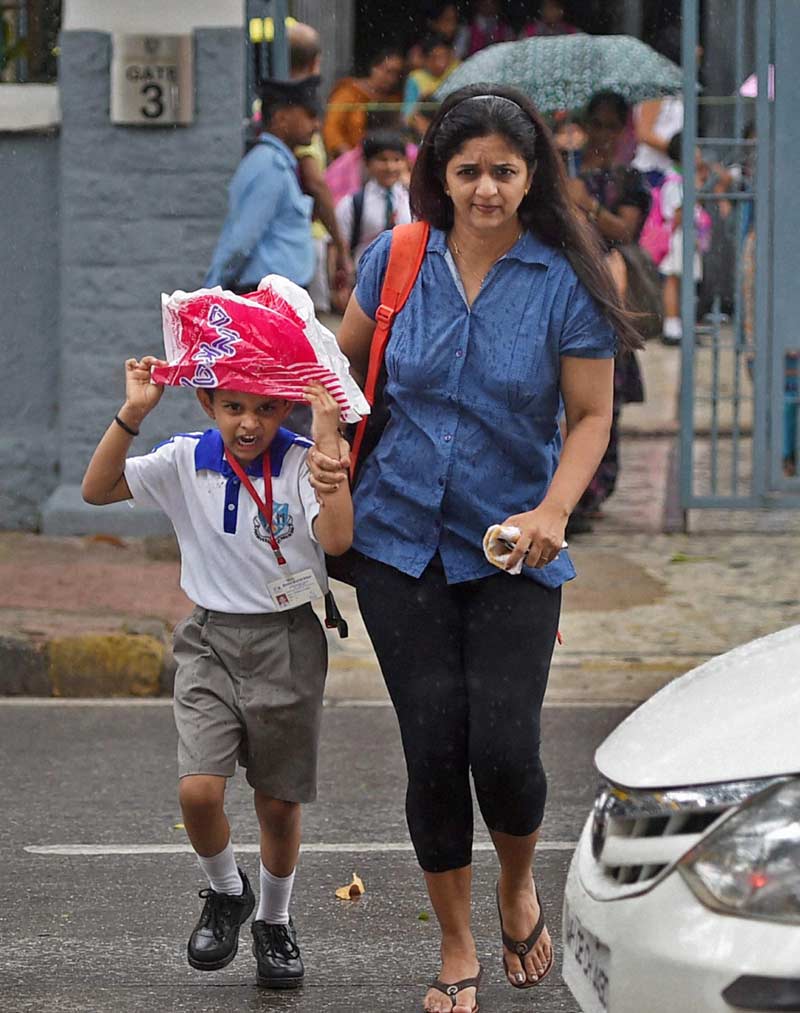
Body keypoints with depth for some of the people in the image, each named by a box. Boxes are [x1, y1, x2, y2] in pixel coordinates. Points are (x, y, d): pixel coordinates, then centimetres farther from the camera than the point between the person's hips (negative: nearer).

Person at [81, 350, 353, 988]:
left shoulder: (301, 463, -10)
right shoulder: (186, 461, -1)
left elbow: (336, 538, -25)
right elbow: (97, 490, -7)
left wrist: (327, 440, -28)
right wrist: (132, 415, -18)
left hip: (287, 642, -1)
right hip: (211, 641, 1)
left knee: (279, 803, 8)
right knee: (198, 789, -16)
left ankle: (275, 922, 32)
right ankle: (226, 893, 14)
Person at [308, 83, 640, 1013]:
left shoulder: (566, 283, -8)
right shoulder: (398, 260, -1)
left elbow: (592, 416, -3)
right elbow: (347, 359, 15)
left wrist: (554, 510, -18)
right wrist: (328, 444, -1)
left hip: (512, 551, -2)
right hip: (401, 541, 2)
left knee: (504, 747, -11)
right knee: (433, 750, 0)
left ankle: (518, 887, 23)